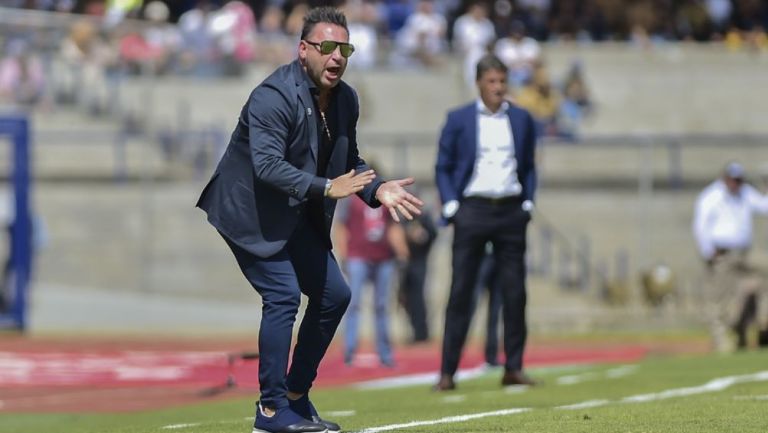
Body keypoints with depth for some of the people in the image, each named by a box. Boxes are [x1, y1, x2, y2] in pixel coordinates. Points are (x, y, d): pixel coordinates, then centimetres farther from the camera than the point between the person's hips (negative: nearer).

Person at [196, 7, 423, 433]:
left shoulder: (346, 99, 2)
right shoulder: (274, 96, -24)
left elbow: (350, 162, 14)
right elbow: (267, 165, -32)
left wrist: (377, 189, -6)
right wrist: (325, 188, -38)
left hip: (297, 217, 9)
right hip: (249, 211, -9)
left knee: (333, 295, 6)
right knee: (283, 294, -18)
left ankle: (296, 396, 18)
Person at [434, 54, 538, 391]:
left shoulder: (522, 120, 10)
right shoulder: (459, 120, 4)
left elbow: (529, 167, 17)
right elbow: (443, 168, 6)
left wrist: (528, 203, 5)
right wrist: (451, 207, -4)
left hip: (510, 211, 2)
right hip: (472, 209, -2)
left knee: (515, 293, 2)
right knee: (461, 292, -4)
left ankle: (513, 369, 9)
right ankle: (447, 372, -4)